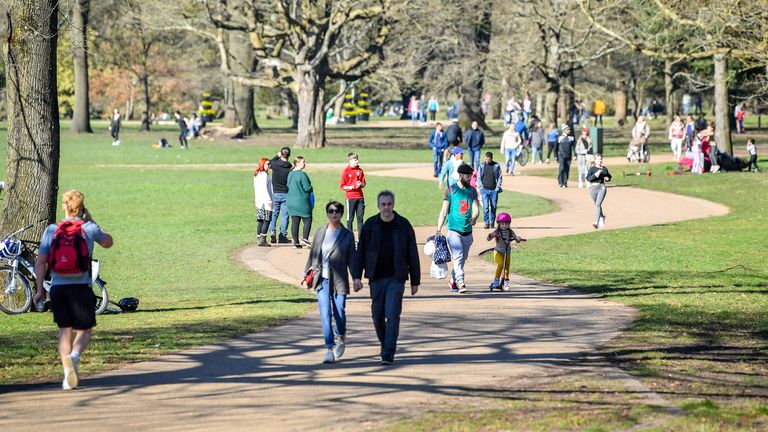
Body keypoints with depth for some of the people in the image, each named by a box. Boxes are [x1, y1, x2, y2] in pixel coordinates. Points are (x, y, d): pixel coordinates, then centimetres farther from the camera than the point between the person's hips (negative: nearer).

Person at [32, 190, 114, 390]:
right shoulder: (89, 229, -2)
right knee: (84, 330, 8)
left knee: (64, 330, 13)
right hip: (81, 287, -2)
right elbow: (108, 242, 19)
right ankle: (73, 357, -22)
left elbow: (40, 262, -1)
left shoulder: (51, 230, 2)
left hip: (57, 288, 2)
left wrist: (40, 289, 6)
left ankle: (68, 374, 5)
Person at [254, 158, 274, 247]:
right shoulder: (264, 174, -11)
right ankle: (262, 240, -13)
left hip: (259, 201, 9)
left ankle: (259, 239, 10)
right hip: (265, 201, -9)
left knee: (260, 221, 10)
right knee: (267, 220, -8)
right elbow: (264, 188, -17)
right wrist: (269, 199, -17)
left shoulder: (256, 175, 17)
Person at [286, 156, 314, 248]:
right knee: (307, 220, 5)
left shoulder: (290, 174, 8)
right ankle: (304, 239, -4)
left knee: (294, 222, 8)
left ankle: (295, 242, 8)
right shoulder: (302, 174, -16)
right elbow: (307, 188, -16)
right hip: (301, 201, -7)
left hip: (290, 202, 7)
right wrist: (310, 190, 5)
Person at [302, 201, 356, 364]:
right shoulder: (320, 233, 8)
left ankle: (341, 338, 33)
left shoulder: (347, 235, 3)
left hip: (339, 280, -1)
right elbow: (313, 255, 14)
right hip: (322, 279, 1)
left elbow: (351, 259, 4)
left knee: (339, 312, 3)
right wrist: (307, 276, 12)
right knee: (325, 314, -8)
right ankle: (330, 348, -7)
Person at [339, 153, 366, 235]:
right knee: (350, 219, 1)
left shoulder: (360, 170, 8)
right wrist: (352, 187, -17)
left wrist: (361, 184, -8)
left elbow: (363, 184, 15)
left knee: (360, 218, 6)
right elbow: (342, 186, -6)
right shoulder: (346, 172, -5)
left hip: (360, 197, 4)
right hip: (350, 198, -4)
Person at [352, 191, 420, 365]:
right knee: (377, 315, 8)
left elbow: (413, 255, 4)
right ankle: (384, 343, 33)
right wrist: (356, 276, -5)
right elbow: (360, 252, 5)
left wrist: (415, 281, 4)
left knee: (392, 315, -11)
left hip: (396, 278, -2)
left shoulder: (403, 225, 0)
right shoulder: (370, 225, 2)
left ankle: (388, 354, -11)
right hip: (376, 278, 2)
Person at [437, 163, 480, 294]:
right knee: (458, 256, -18)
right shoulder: (451, 190, -1)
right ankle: (460, 283, -24)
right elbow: (444, 211, 0)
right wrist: (438, 230, -5)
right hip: (454, 230, -4)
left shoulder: (472, 191, 9)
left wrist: (474, 217, -23)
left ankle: (453, 281, 31)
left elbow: (476, 208, 1)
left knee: (463, 258, 13)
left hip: (467, 232, 4)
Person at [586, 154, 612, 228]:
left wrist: (607, 178, 1)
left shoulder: (604, 169, 6)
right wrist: (595, 175, -26)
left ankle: (596, 222, -20)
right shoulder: (592, 169, -2)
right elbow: (588, 178, -11)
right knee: (597, 205, 18)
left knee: (598, 204, -15)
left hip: (602, 188, -1)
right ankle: (602, 217, 46)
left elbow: (609, 176, 23)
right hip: (593, 188, 1)